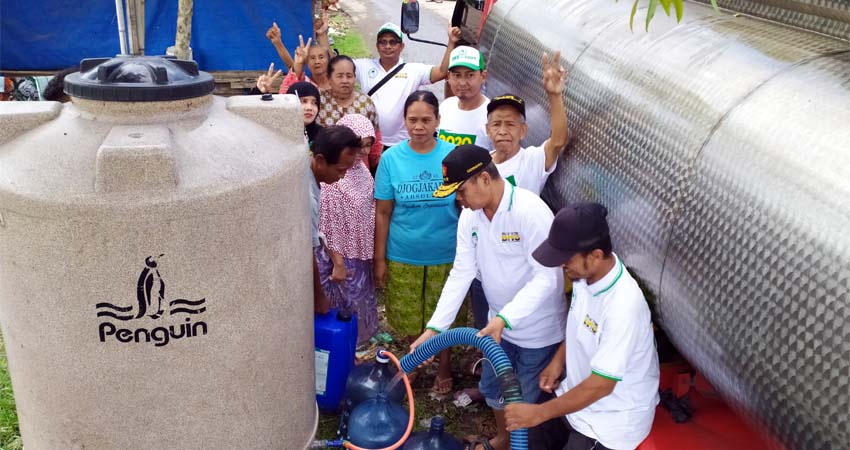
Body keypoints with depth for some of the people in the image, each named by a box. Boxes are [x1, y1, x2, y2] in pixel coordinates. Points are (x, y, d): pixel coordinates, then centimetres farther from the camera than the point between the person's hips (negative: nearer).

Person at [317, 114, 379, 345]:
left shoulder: (361, 168, 2)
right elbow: (327, 226, -20)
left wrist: (372, 254, 12)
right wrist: (338, 263, -18)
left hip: (361, 254, 8)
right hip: (343, 256, -8)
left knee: (360, 305, 21)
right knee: (344, 311, 8)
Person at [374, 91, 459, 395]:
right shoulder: (391, 158, -8)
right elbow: (383, 213, -4)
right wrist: (379, 258, -2)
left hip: (446, 255, 0)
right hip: (402, 256, 1)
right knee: (409, 316, 17)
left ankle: (444, 365, 41)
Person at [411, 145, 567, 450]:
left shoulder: (531, 212, -29)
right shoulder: (470, 216, -6)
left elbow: (546, 278, -29)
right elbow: (462, 273, -6)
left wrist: (504, 318, -37)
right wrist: (435, 327, -12)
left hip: (539, 328, -7)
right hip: (499, 323, 7)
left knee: (529, 402, 9)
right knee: (492, 389, 24)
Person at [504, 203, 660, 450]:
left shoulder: (623, 307, -36)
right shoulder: (587, 273, -11)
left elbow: (601, 384, -30)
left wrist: (540, 413, -24)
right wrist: (559, 360, 3)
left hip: (611, 420, -7)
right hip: (579, 396, 7)